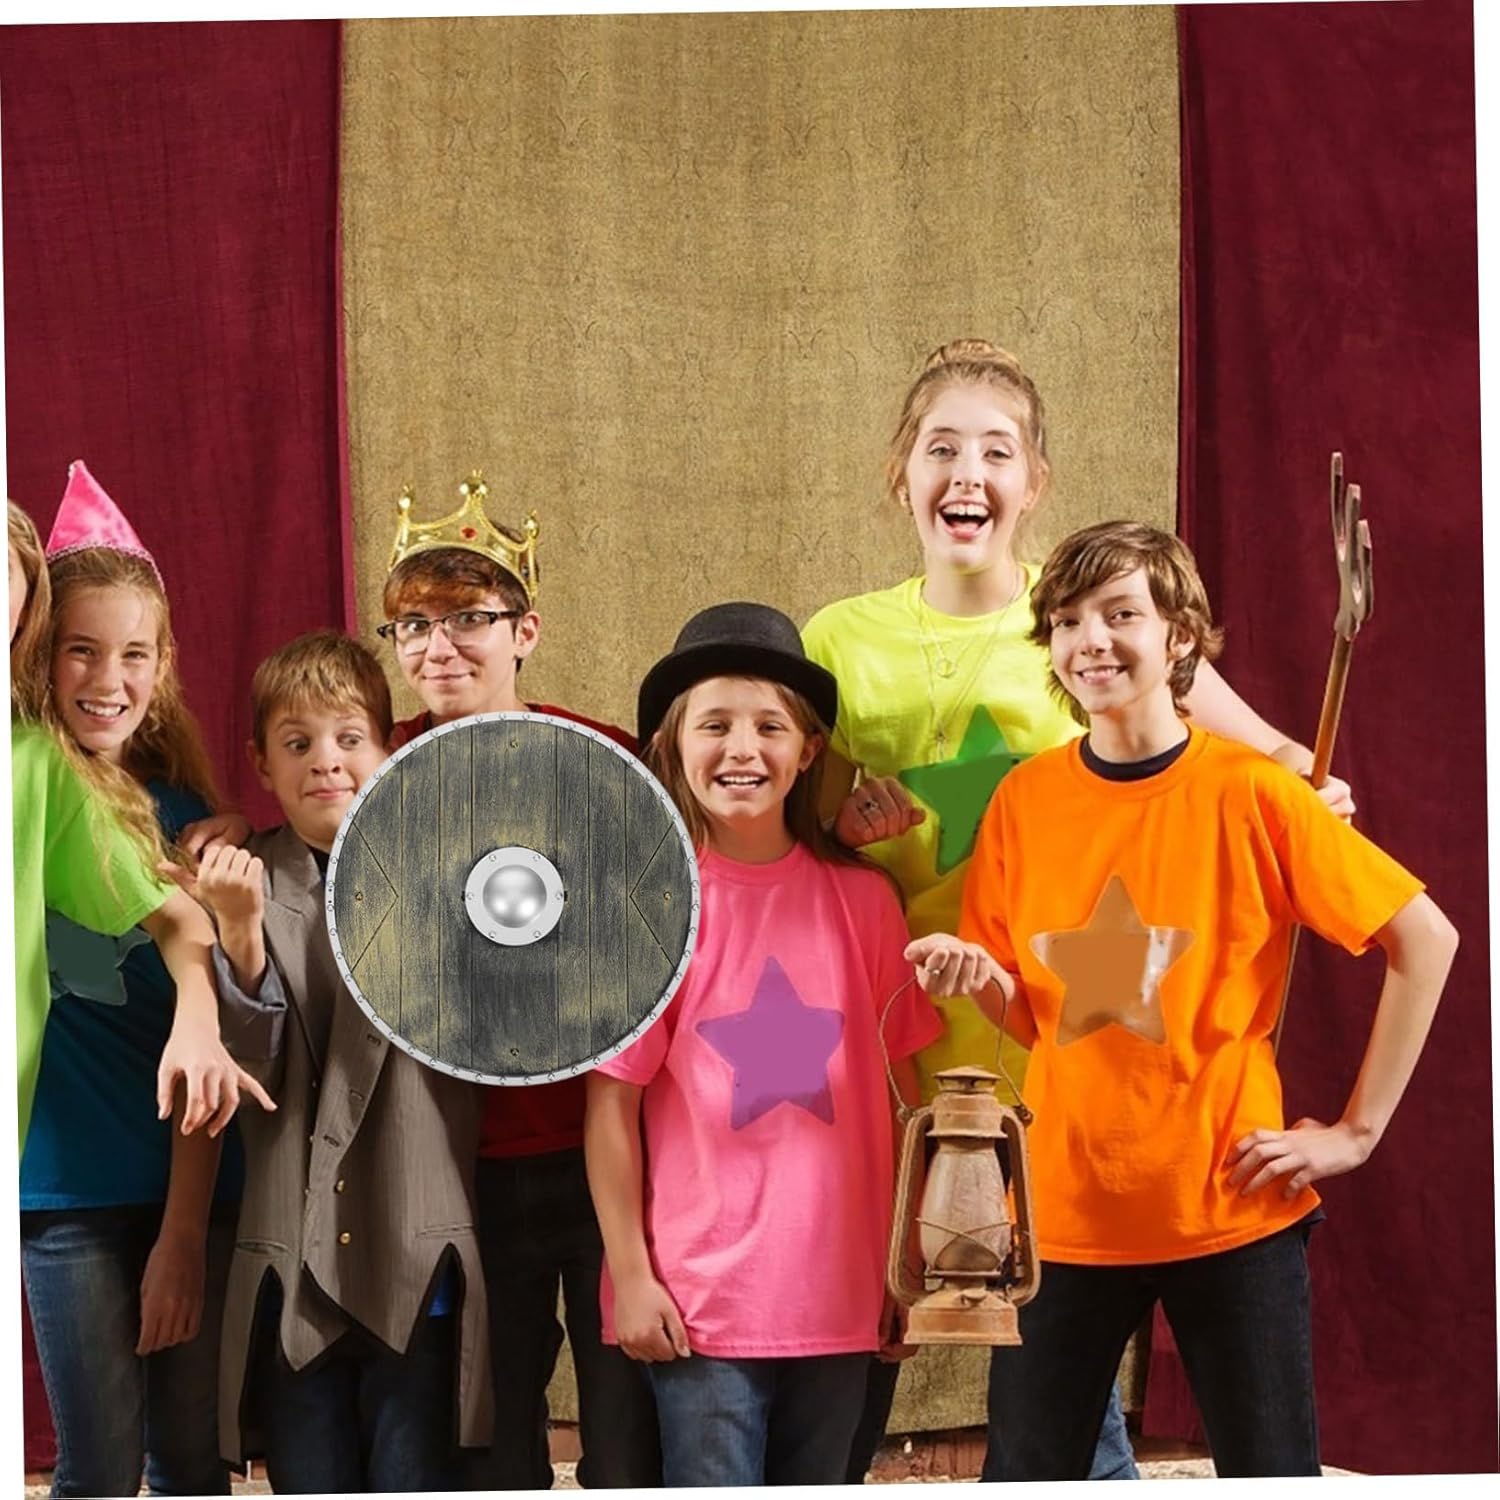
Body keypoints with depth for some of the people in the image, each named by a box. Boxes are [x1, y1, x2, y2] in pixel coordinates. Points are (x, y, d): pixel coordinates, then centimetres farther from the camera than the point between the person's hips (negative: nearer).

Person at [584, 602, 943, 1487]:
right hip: (696, 1297, -3)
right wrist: (630, 1275, -5)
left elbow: (897, 1091, 7)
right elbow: (612, 1106, -4)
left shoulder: (861, 898, 2)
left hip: (840, 1297, 3)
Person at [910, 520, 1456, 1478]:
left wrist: (1357, 1132, -6)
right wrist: (979, 975, -14)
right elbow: (1028, 1013, 9)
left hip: (1230, 1206, -3)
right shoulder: (1026, 799, 1)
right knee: (1030, 1471, 9)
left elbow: (1425, 940, -6)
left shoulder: (1249, 794, -9)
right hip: (1066, 1206, 3)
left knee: (1271, 1471, 6)